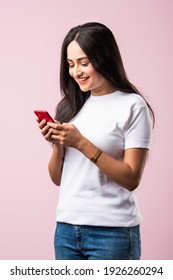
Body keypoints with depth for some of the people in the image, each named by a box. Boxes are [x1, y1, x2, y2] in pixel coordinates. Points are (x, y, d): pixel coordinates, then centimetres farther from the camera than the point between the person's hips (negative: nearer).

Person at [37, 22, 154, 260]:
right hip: (66, 227, 5)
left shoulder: (133, 106, -7)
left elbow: (131, 179, -12)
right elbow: (57, 178, 12)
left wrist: (81, 143, -17)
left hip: (112, 232, -5)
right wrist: (57, 144, -6)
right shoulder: (70, 106, 9)